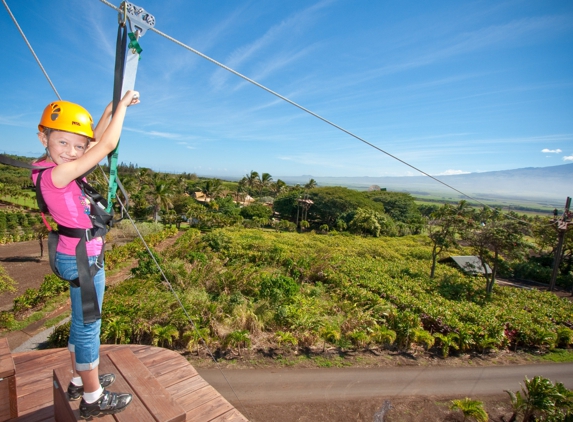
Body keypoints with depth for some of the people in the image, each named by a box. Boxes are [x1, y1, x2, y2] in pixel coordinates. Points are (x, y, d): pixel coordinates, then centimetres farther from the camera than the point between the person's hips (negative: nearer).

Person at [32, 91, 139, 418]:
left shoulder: (56, 168, 3)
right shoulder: (57, 173, -23)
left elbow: (96, 143, 11)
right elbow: (107, 146, -23)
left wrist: (111, 109, 8)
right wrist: (123, 103, -12)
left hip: (76, 256, 9)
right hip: (83, 258, -9)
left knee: (82, 323, 22)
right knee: (88, 327, 4)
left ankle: (80, 381, 41)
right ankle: (93, 399, 22)